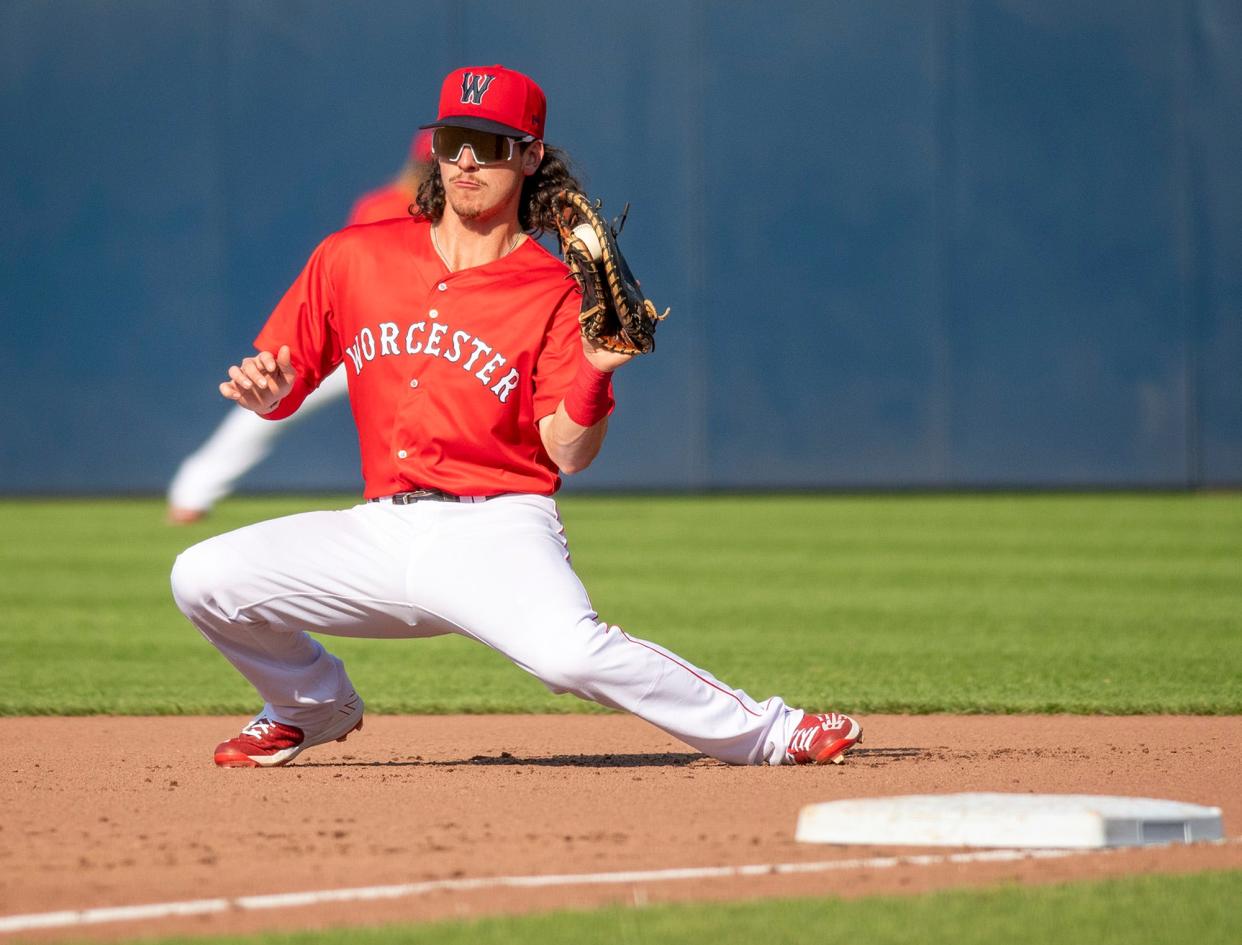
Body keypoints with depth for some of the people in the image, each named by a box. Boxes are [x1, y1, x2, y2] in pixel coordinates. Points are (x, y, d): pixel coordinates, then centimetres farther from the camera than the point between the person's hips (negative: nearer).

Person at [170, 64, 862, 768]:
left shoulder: (553, 294, -1)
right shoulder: (354, 258, 8)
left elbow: (567, 454, -7)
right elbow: (281, 389, 13)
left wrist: (593, 372, -24)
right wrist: (266, 390, -9)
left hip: (495, 532, -4)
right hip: (380, 530, 4)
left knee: (569, 650, -33)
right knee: (204, 578, -10)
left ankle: (768, 734, -15)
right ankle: (313, 706, 19)